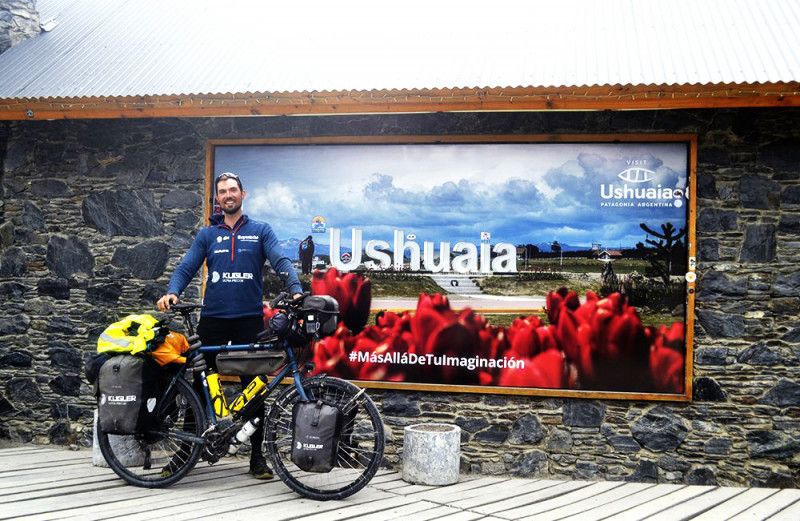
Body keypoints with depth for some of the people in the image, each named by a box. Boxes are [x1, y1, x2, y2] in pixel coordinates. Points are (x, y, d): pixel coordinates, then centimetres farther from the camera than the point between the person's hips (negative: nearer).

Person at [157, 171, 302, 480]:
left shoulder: (260, 231, 7)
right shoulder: (207, 235, 12)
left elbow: (281, 262, -6)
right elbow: (186, 268, 4)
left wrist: (296, 290, -24)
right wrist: (172, 292, -16)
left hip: (250, 319, -1)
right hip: (213, 319, 1)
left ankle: (257, 456, 12)